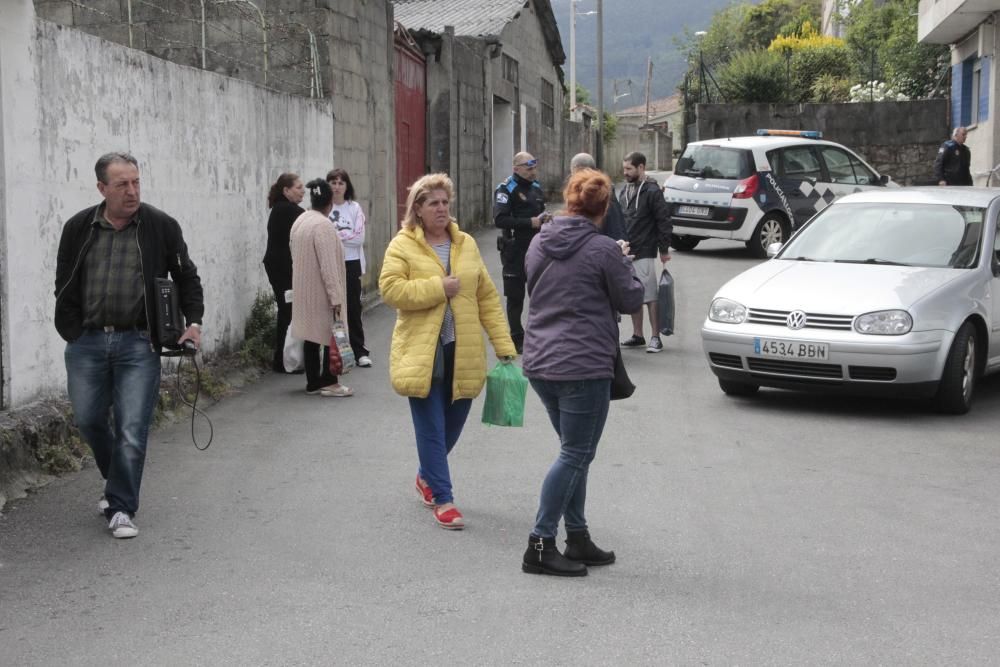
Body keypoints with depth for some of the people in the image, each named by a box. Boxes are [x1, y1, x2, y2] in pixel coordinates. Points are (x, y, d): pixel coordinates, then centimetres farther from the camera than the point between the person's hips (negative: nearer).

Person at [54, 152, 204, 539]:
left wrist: (193, 321, -4)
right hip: (87, 343, 3)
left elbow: (186, 277, 8)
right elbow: (65, 286, 11)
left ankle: (121, 508, 9)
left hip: (138, 343, -2)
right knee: (88, 420, 12)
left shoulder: (161, 227, 0)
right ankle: (119, 484, 37)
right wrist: (72, 333, 2)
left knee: (132, 430, -4)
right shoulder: (78, 228, 5)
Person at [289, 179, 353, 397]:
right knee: (330, 334, 0)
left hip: (303, 290, 9)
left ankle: (313, 382, 17)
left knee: (311, 334, 12)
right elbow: (328, 265, -22)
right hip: (321, 291, -9)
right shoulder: (323, 225, -19)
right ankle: (329, 382, 3)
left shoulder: (300, 221, 9)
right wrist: (336, 297, -19)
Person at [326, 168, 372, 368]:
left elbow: (359, 238, -4)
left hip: (351, 264, 1)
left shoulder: (355, 208, 3)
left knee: (353, 309, 5)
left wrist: (335, 235, -8)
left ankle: (360, 352, 11)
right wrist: (346, 234, -6)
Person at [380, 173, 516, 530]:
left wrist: (504, 345, 3)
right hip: (423, 353, -4)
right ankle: (442, 499, 9)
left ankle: (427, 476, 39)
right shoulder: (402, 246, -2)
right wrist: (438, 288, -17)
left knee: (453, 424, 14)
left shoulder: (466, 244, 9)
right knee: (432, 429, -1)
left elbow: (487, 298, 8)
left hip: (462, 353, 4)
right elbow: (390, 289, -14)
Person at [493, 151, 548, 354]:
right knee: (515, 297, 2)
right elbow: (500, 220, -22)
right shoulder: (506, 189, -10)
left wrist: (543, 218, 5)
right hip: (515, 250, -7)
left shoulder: (536, 188, 14)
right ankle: (517, 339, 11)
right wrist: (530, 223, -22)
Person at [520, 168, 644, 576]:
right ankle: (539, 546, 1)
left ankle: (578, 539, 22)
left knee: (574, 452, 17)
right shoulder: (603, 250, -13)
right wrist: (624, 262, 13)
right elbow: (632, 300, -4)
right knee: (575, 455, 1)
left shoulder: (539, 243, 8)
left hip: (539, 363, 8)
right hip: (584, 366, -8)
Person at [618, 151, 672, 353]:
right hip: (626, 253, 7)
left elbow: (663, 221, -11)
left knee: (650, 296, -4)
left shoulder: (652, 191, -9)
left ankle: (655, 338, 0)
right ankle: (637, 336, 19)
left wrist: (664, 249, -12)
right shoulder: (625, 190, 13)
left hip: (644, 253, -7)